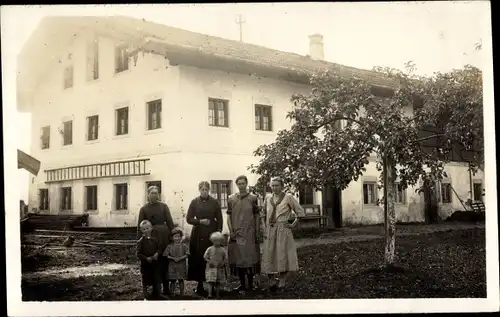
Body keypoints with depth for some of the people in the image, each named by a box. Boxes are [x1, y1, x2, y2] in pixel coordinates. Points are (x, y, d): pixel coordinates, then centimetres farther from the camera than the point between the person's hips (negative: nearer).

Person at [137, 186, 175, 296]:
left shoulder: (163, 206, 4)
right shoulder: (144, 209, 4)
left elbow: (170, 222, 2)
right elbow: (140, 226, 3)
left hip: (163, 236, 0)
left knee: (164, 262, 4)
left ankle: (166, 288, 14)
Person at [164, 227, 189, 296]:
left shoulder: (184, 246, 0)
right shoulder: (170, 246, 1)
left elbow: (187, 255, -5)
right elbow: (166, 255, -2)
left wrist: (180, 258, -17)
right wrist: (173, 258, -14)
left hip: (181, 266, 0)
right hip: (172, 266, 0)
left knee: (181, 280, 6)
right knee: (172, 281, 4)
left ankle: (182, 294, 16)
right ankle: (171, 294, 13)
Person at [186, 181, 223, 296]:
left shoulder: (214, 202, 5)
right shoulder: (194, 202, 5)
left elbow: (219, 219, 7)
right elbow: (188, 219, 4)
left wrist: (219, 232, -2)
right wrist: (200, 221, -10)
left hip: (212, 234, 0)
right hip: (198, 234, 0)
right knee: (198, 260, -2)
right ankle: (200, 285, 6)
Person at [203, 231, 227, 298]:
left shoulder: (222, 250, 3)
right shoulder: (209, 249, -2)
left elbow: (225, 258, 8)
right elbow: (205, 256, 0)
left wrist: (223, 263, -8)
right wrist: (209, 262, -13)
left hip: (220, 268, 2)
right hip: (211, 268, -2)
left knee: (218, 283, 7)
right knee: (210, 282, -11)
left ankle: (217, 295, 15)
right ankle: (209, 294, -17)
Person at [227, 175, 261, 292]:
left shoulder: (253, 198, 3)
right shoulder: (231, 199, 7)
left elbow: (257, 216, 4)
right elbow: (229, 216, 8)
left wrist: (257, 233, 0)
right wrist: (231, 231, -3)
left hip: (249, 233, -2)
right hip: (236, 233, 2)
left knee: (249, 257, -3)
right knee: (238, 258, 6)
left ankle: (250, 284, 5)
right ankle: (242, 283, 16)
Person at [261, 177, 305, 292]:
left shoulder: (288, 197, -3)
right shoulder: (268, 198, 10)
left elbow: (300, 212, 2)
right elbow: (263, 214, 23)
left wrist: (293, 224, -2)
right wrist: (265, 227, 13)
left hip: (283, 231, -4)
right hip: (270, 232, 4)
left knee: (282, 256, -4)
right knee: (269, 256, 2)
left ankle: (281, 283, 3)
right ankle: (272, 281, 12)